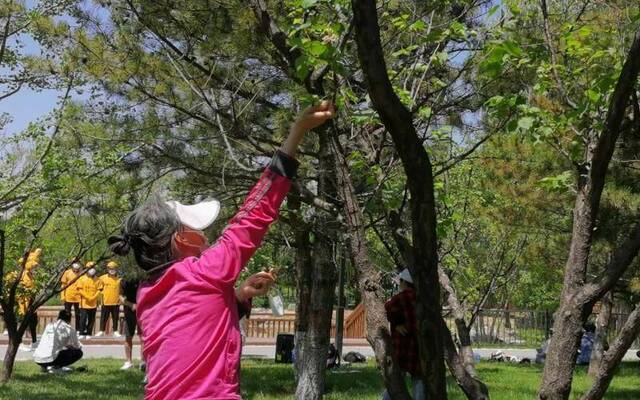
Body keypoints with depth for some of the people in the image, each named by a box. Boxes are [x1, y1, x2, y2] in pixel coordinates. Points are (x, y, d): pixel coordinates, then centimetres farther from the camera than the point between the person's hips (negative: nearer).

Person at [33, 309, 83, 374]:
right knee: (78, 352, 7)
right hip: (50, 359, -7)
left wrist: (66, 345, 48)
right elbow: (77, 346, 18)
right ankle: (56, 367, -4)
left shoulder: (49, 326, 20)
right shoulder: (69, 329, 4)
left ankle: (45, 366, 14)